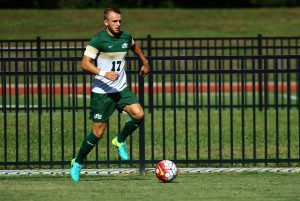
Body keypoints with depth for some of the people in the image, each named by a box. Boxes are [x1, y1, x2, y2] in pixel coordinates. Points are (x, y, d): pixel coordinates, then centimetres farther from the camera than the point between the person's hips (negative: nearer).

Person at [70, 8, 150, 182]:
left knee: (138, 114, -20)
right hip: (102, 92, -5)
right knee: (98, 131, -3)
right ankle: (78, 163, 17)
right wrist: (104, 73, -31)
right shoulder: (98, 41, -13)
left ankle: (120, 141, 7)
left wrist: (145, 63, 36)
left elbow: (135, 47, 29)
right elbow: (85, 63, -20)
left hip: (121, 89, 5)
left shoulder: (126, 37, 5)